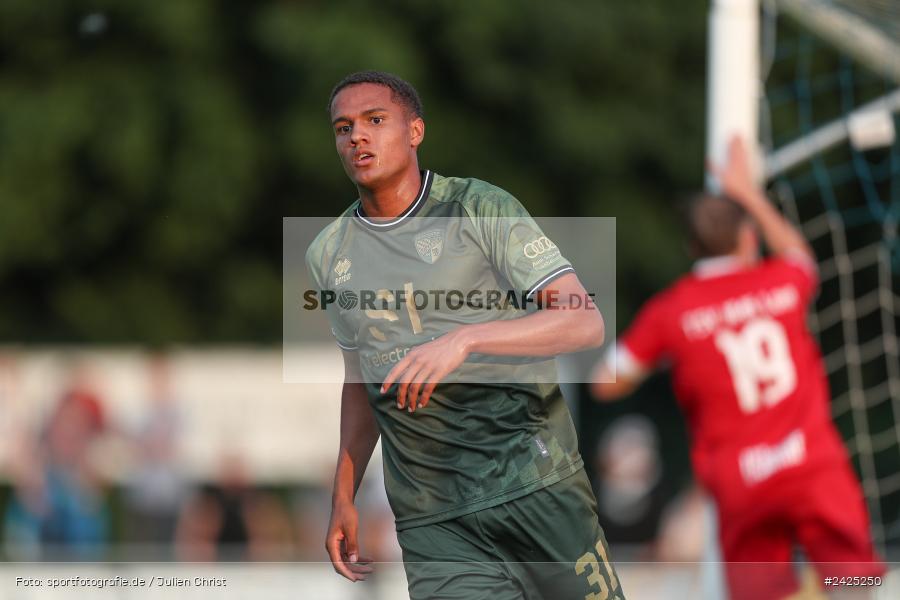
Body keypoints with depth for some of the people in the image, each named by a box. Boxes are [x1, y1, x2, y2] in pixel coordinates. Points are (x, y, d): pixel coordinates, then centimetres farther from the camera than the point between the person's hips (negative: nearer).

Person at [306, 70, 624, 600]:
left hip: (536, 487, -2)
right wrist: (343, 497, 21)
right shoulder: (328, 256, 11)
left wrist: (464, 341, -24)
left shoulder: (481, 209, -3)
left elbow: (586, 324, -12)